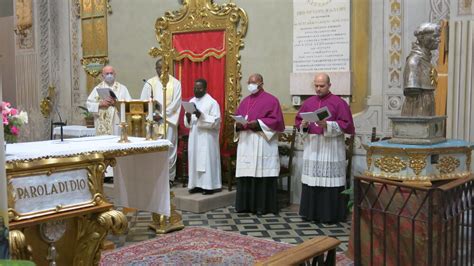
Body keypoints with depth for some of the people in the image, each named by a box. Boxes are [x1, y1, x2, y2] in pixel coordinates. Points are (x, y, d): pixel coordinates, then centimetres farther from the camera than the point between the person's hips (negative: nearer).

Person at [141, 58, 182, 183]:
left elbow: (176, 103, -4)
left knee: (169, 149, 0)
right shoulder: (150, 83, 7)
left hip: (169, 120, -1)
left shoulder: (175, 83, 3)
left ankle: (169, 177, 7)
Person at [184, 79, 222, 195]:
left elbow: (216, 121, -16)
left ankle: (209, 185, 1)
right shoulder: (191, 101, 11)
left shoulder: (212, 102, -8)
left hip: (207, 138, -6)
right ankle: (197, 184, 13)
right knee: (194, 160, 6)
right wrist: (188, 117, -10)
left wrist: (201, 115, -23)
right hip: (194, 137, 6)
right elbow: (187, 123, 13)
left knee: (207, 160, -4)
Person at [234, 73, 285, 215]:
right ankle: (246, 204, 11)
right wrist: (238, 124, -4)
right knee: (246, 174, 4)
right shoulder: (245, 101, 18)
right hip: (245, 143, 6)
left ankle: (263, 206, 1)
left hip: (263, 144, -6)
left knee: (262, 174, -6)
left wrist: (258, 123, -16)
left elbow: (276, 120, -8)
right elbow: (237, 118, 18)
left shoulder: (271, 100, 0)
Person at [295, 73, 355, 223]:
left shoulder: (339, 103, -1)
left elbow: (347, 125, -7)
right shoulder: (308, 102, 13)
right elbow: (298, 121, 16)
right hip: (312, 146, 5)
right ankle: (311, 212, 14)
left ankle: (330, 214, 3)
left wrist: (327, 125, -19)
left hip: (331, 148, -4)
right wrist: (303, 125, -7)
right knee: (311, 181, 6)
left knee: (329, 181, -5)